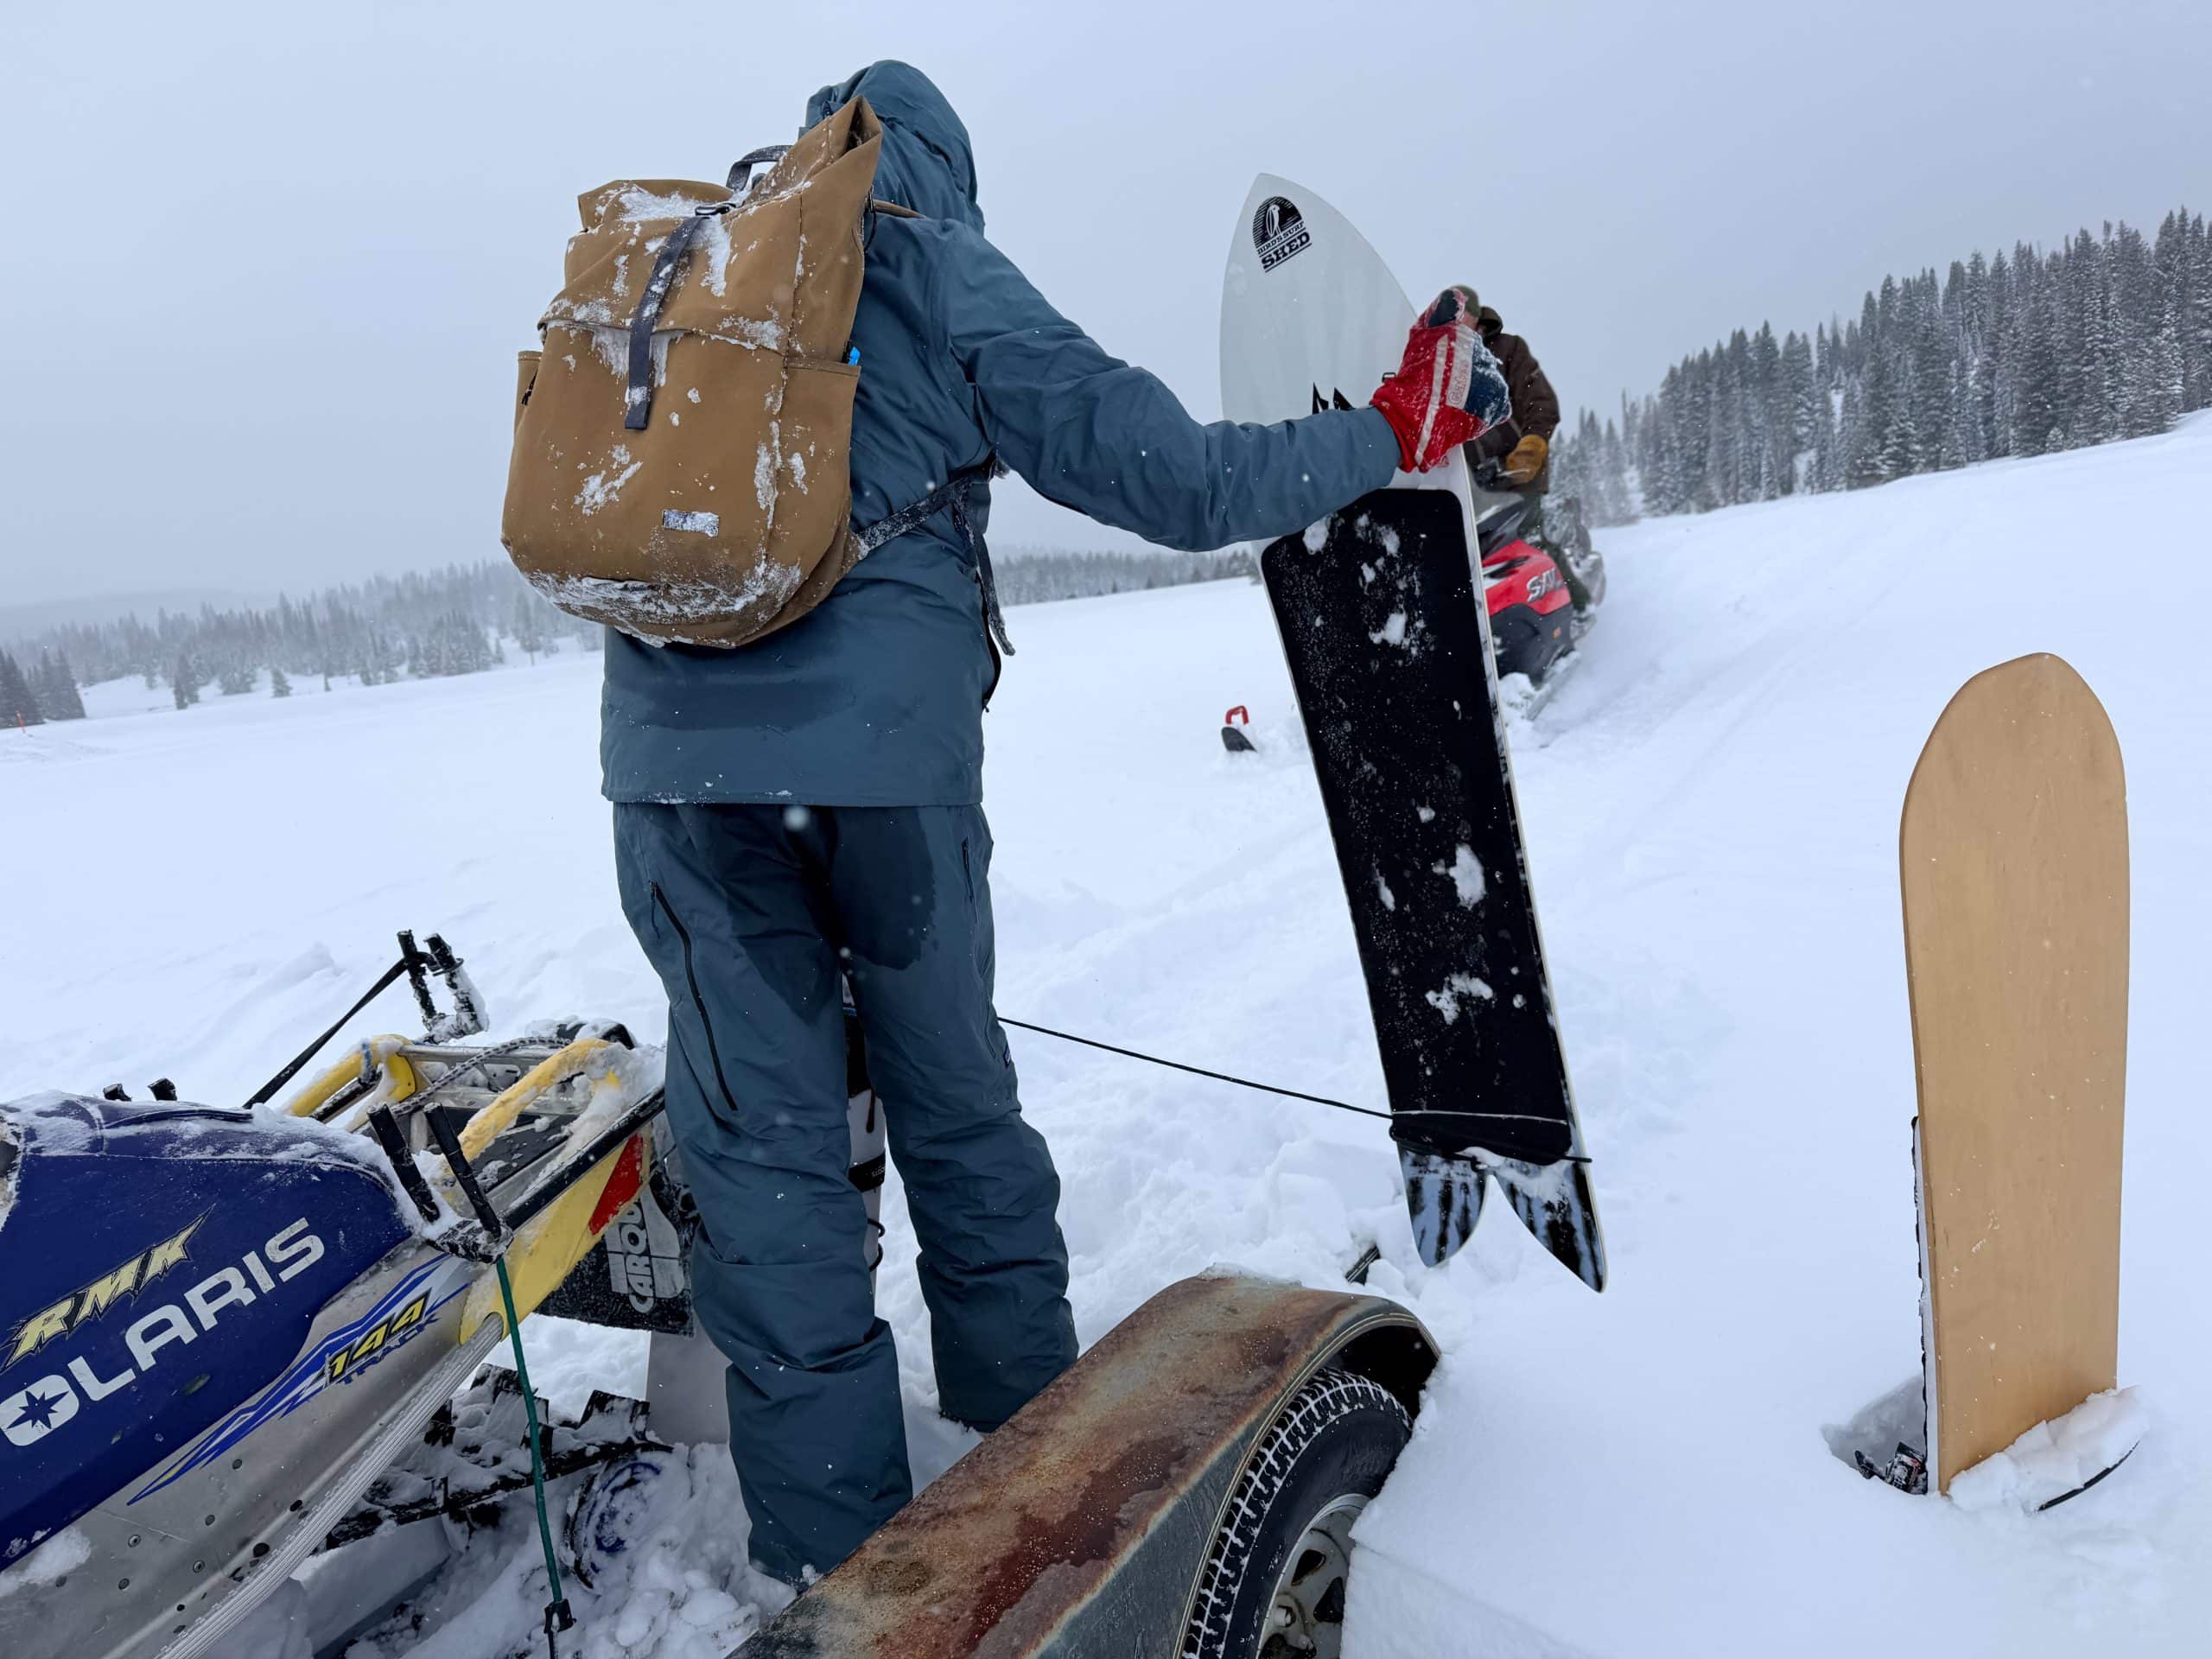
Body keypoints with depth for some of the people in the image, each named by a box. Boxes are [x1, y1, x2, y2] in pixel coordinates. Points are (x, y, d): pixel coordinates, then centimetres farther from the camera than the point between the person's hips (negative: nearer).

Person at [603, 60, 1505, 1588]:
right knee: (954, 1095, 16)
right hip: (885, 743, -2)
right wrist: (1396, 431, 10)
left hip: (671, 747, 3)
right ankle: (1030, 1412, 35)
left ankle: (836, 1535, 19)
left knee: (762, 1131, 9)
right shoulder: (945, 274, 6)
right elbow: (1177, 481, -1)